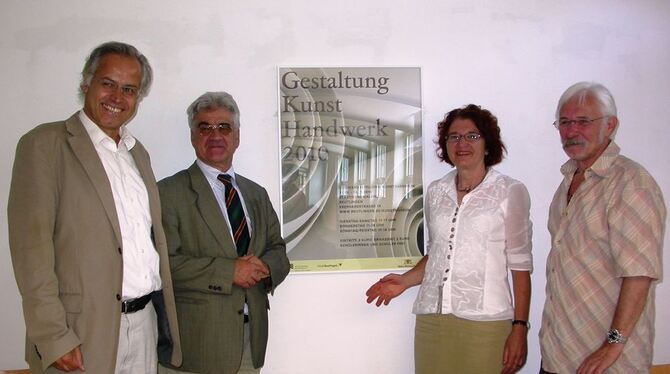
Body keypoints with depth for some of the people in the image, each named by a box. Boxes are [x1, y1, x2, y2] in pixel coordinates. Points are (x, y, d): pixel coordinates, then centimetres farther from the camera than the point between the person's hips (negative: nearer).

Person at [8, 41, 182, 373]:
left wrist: (166, 317, 12)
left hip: (145, 323, 6)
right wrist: (53, 339, -17)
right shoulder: (45, 144, -6)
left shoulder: (138, 153, 15)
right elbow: (30, 246, -12)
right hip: (84, 333, -6)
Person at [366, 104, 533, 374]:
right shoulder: (435, 192, 10)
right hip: (431, 318, 4)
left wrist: (519, 328, -8)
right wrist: (405, 281, 4)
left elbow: (520, 265, -4)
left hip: (485, 322, -3)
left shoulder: (510, 192, -2)